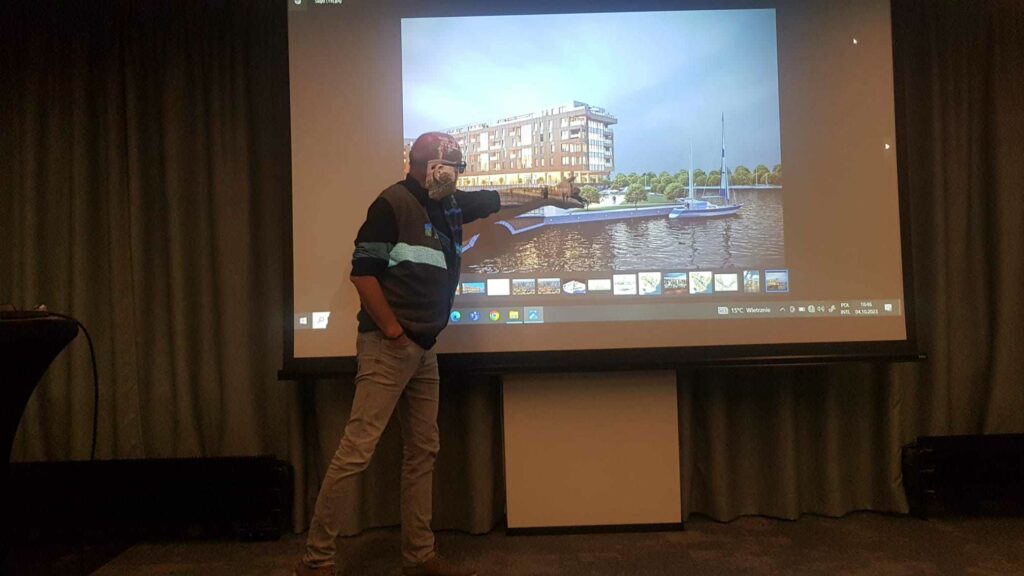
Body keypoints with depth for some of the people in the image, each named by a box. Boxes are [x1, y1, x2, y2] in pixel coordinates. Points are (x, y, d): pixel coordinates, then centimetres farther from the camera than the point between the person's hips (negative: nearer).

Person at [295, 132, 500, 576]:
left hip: (424, 349, 9)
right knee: (357, 450, -8)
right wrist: (392, 331, -15)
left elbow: (495, 199, 31)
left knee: (422, 452, 11)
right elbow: (363, 272, -15)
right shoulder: (393, 203, -10)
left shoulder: (451, 205, 14)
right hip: (387, 347, -9)